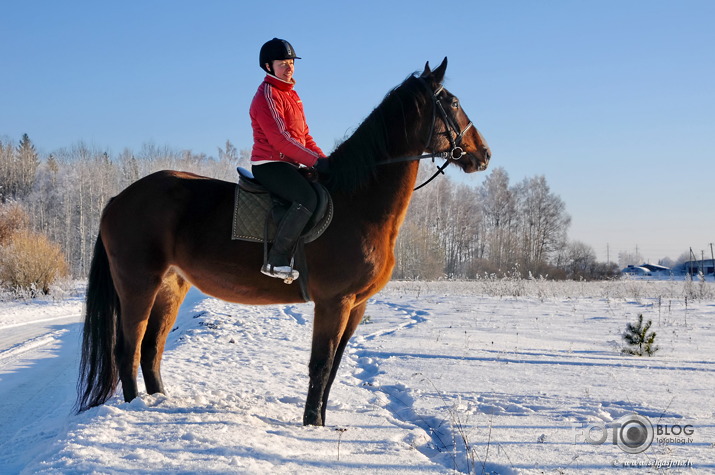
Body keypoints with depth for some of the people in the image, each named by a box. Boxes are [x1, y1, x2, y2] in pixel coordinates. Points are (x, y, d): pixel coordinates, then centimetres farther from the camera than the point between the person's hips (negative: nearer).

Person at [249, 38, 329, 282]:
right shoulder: (267, 95, -9)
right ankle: (276, 261, -29)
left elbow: (304, 136, 21)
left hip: (289, 165, 10)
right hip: (269, 164, -10)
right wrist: (315, 161, -22)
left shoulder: (291, 94, 21)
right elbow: (280, 139, -19)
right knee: (308, 198, -31)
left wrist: (324, 160, 5)